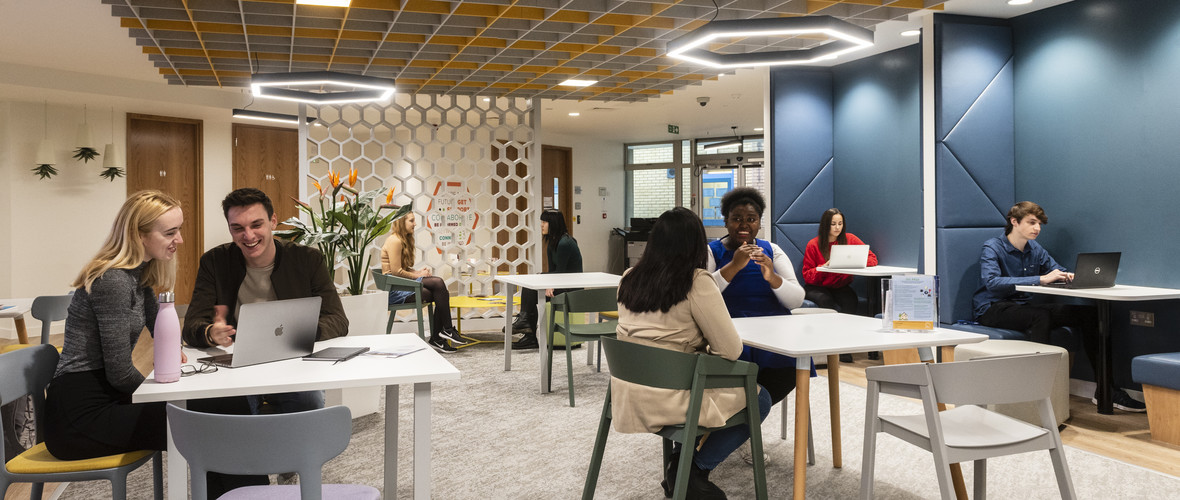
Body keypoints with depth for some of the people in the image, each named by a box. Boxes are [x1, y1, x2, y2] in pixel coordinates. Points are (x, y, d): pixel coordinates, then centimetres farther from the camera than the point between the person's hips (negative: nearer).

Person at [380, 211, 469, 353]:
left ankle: (437, 339, -12)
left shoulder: (405, 239, 18)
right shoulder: (394, 241, -12)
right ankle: (447, 330, -15)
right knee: (438, 283, -23)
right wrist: (417, 275, -9)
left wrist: (417, 271, 4)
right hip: (394, 289, -9)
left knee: (442, 293, -12)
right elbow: (396, 271, -17)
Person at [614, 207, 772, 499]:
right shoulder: (696, 282, -13)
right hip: (667, 402, -7)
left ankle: (680, 464, 21)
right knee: (760, 399, 14)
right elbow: (731, 350, -11)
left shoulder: (629, 279, 6)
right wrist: (709, 348, 9)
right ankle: (692, 470, 5)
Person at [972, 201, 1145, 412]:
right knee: (1040, 316, -37)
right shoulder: (992, 248, -9)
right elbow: (992, 282, -26)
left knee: (1089, 314, -9)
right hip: (992, 309, -7)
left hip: (1023, 306, 7)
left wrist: (1067, 276, -5)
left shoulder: (1035, 249, 13)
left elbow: (1057, 270, 23)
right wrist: (1040, 279, -30)